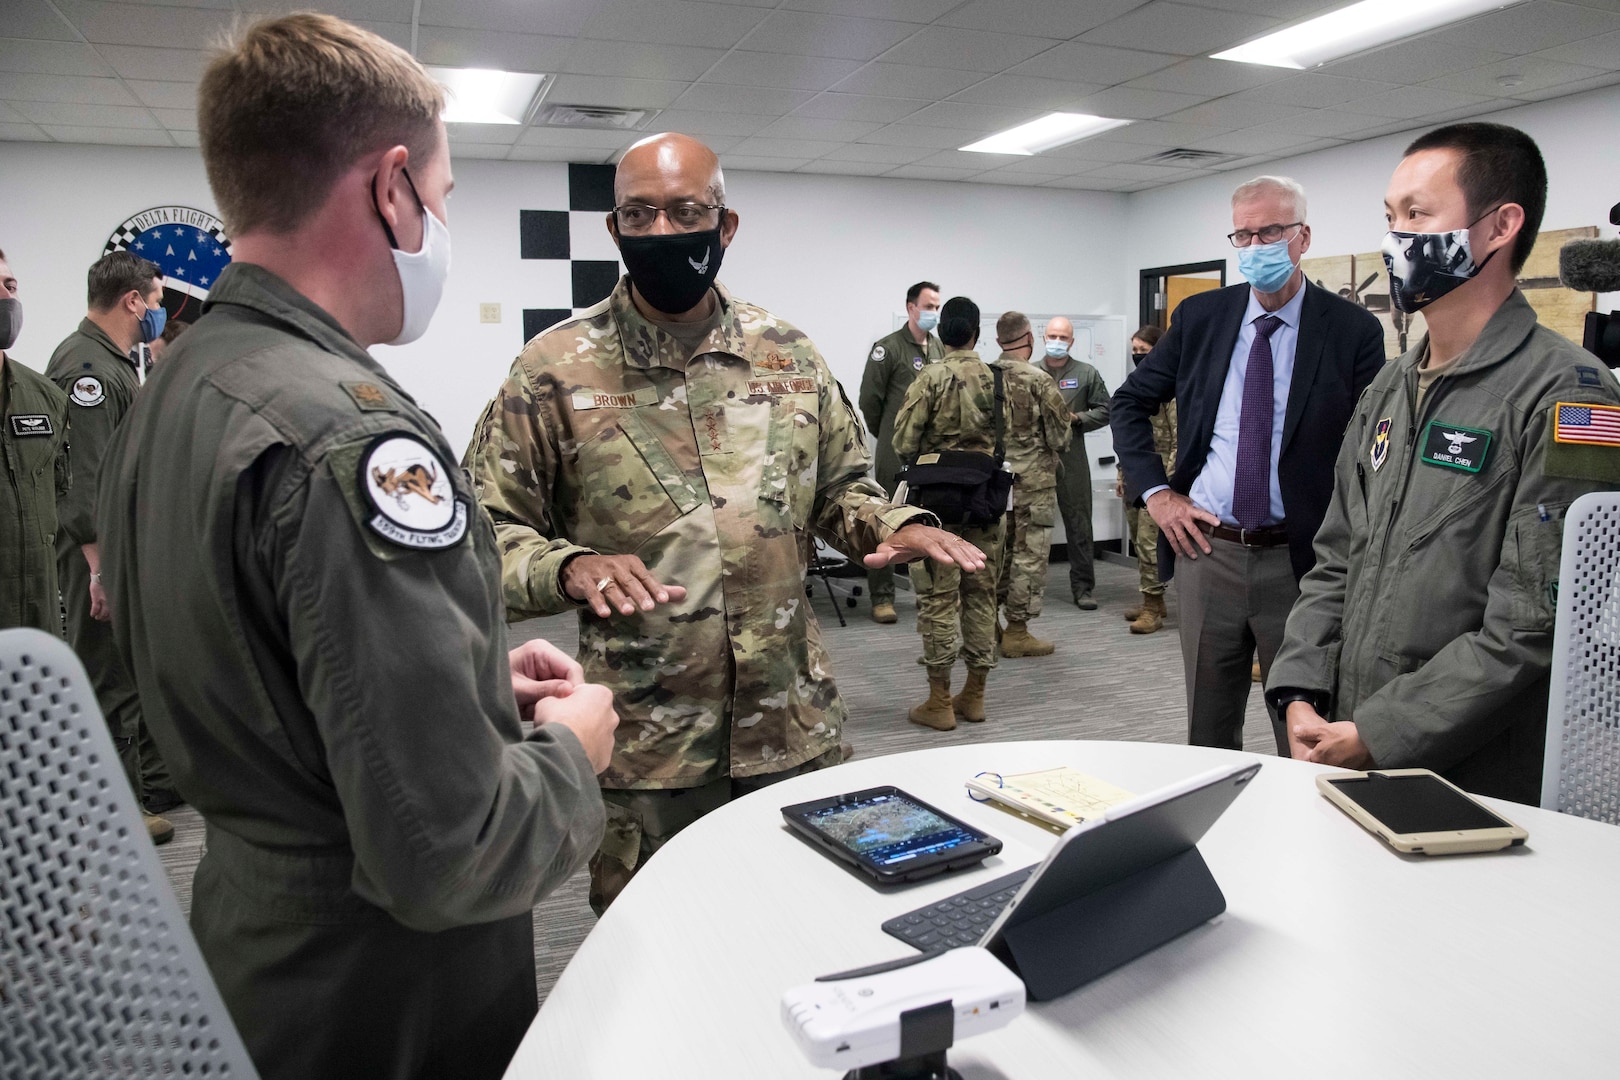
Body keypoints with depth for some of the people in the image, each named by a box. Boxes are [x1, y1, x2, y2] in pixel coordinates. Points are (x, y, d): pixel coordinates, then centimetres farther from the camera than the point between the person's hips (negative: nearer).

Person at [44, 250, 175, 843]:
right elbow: (84, 478, -25)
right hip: (101, 553, -11)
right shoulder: (87, 367, -18)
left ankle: (156, 781, 30)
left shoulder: (116, 363, 16)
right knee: (110, 679, -2)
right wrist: (102, 566, -26)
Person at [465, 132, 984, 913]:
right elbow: (485, 530, -4)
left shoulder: (787, 355, 5)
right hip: (642, 746, -3)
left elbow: (839, 489, 15)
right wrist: (569, 569, -24)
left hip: (796, 726, 3)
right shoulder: (555, 369, -5)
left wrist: (895, 526, -5)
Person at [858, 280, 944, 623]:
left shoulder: (940, 349, 11)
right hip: (896, 454, -5)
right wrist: (888, 436, 5)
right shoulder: (888, 347, -6)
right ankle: (882, 597, 5)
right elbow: (869, 399, -5)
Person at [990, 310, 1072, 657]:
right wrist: (1052, 450, 11)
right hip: (1032, 482, -6)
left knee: (997, 550, 17)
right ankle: (1016, 631, 6)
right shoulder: (1039, 382, -14)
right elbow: (1060, 437, -10)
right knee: (1029, 554, 2)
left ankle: (989, 622, 24)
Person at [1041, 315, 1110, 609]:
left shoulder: (1087, 373, 8)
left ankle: (1082, 588, 9)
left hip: (1072, 457, 0)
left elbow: (1104, 411, 9)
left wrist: (1076, 418, -6)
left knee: (1079, 525, 2)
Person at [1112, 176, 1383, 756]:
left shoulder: (1353, 331, -3)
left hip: (1300, 560, -2)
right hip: (1207, 547, 3)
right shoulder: (1199, 316, 4)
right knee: (1207, 731, 15)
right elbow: (1129, 402, 13)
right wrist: (1153, 490, 2)